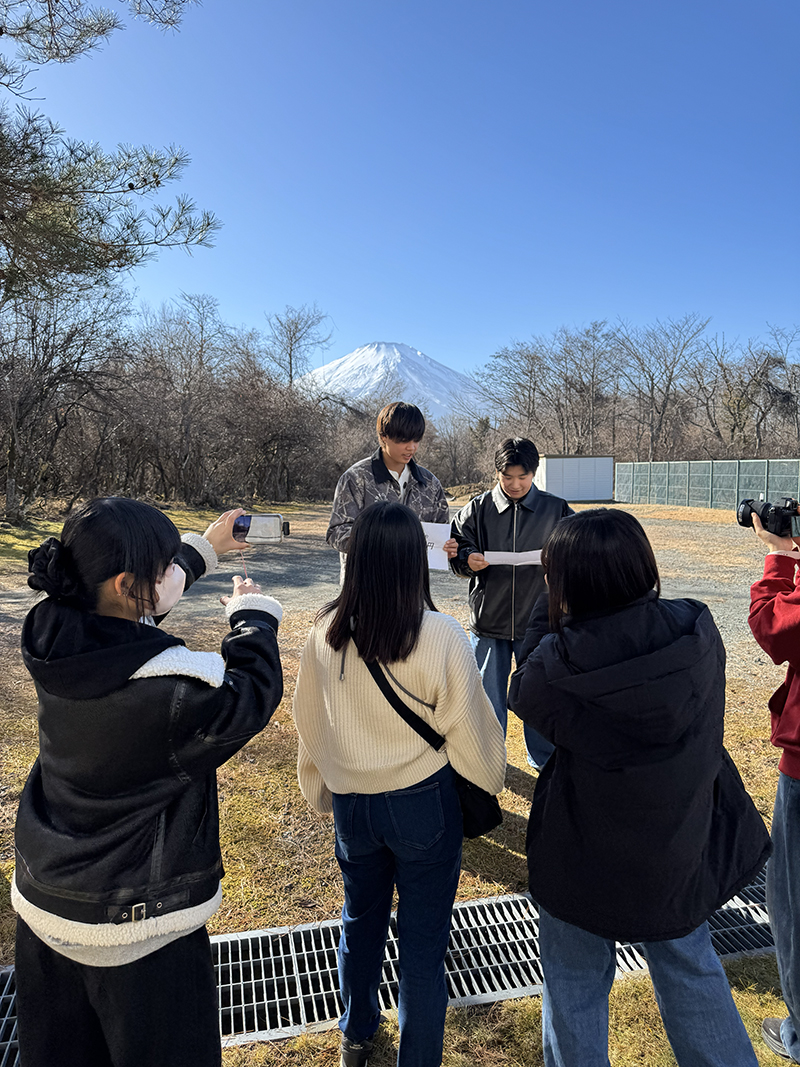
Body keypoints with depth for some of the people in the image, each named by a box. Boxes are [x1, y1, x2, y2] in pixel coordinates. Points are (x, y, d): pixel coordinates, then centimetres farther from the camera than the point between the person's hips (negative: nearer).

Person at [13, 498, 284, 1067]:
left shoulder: (56, 641, -13)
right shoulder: (173, 690, -35)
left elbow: (126, 615, 7)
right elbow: (252, 698, -16)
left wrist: (205, 548, 16)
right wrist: (253, 615, -1)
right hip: (139, 930, -6)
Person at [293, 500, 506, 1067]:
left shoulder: (326, 633, -12)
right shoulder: (442, 638, -23)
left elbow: (309, 721, 1)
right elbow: (470, 730, -12)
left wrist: (322, 791, 18)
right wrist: (490, 784, 8)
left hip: (352, 803, 4)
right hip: (424, 803, -4)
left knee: (361, 919, 28)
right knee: (423, 940, 15)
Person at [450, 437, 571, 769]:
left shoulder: (556, 509, 0)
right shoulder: (477, 509, 0)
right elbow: (456, 551, 4)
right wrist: (468, 560, -18)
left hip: (538, 619, 0)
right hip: (488, 618, 0)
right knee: (488, 694, 12)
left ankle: (545, 760, 34)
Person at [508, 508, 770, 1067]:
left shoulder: (559, 662, -30)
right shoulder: (698, 631, -20)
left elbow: (523, 693, -8)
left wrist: (547, 616, -5)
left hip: (585, 854, -3)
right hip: (683, 846, 4)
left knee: (575, 984, 23)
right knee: (690, 969, 30)